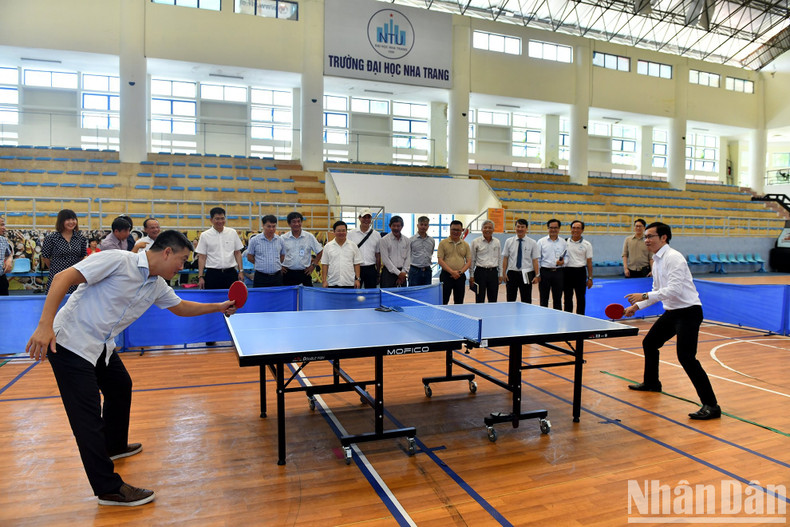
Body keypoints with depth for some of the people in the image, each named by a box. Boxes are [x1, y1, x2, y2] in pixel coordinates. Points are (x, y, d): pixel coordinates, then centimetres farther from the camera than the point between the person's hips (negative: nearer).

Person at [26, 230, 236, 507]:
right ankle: (109, 489, -1)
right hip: (69, 342, -9)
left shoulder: (158, 286, 5)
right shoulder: (118, 260, -21)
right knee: (87, 414, -7)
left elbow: (181, 307, 22)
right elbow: (63, 277, -25)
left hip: (100, 346, 9)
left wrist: (218, 307, 19)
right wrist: (45, 325, -32)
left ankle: (114, 445, 48)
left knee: (120, 387, 24)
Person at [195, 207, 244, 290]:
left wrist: (241, 271, 3)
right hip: (212, 274, -1)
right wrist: (200, 277, -4)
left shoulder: (232, 232, 6)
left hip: (231, 273, 1)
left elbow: (237, 253, 10)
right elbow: (202, 257, 2)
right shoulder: (205, 235, 2)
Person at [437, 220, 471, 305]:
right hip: (446, 275, -3)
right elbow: (440, 260, -6)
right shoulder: (443, 243, 1)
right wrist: (452, 272, -15)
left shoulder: (465, 245, 9)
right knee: (443, 301, -4)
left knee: (459, 302, 8)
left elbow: (469, 261, 7)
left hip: (460, 276, 3)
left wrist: (460, 272, -10)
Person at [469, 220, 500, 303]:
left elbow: (500, 259, 14)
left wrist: (500, 274, 10)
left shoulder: (497, 242, 9)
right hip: (480, 272, -3)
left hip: (493, 272, 3)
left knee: (493, 300, 6)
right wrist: (471, 276, -2)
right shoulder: (475, 242, -1)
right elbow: (471, 260, 1)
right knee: (479, 300, 0)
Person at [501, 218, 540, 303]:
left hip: (526, 274, -1)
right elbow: (505, 258, 5)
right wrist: (504, 273, -1)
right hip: (512, 273, 1)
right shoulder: (509, 241, 4)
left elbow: (535, 260, -3)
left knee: (526, 301, 4)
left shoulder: (532, 243, 1)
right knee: (510, 300, 5)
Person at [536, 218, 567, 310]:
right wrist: (537, 274, -3)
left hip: (558, 272, 2)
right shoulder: (541, 241, 3)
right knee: (544, 299, 3)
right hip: (545, 271, -2)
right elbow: (537, 259, 2)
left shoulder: (563, 242, 9)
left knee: (557, 299, 7)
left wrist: (563, 262, -12)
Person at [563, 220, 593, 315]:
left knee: (581, 298, 3)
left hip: (580, 272, -1)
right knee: (568, 297, 6)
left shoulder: (587, 245, 1)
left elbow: (589, 262, 1)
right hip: (567, 271, 1)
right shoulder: (565, 242, 5)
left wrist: (590, 278, -1)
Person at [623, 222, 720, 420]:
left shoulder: (673, 258, -19)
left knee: (686, 357, -20)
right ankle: (651, 382, 43)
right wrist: (637, 306, 15)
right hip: (672, 312, 10)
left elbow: (674, 290, -28)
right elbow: (658, 291, 20)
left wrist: (644, 296, -29)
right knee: (649, 343, 21)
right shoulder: (656, 261, 11)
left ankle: (711, 406, -14)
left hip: (688, 312, -10)